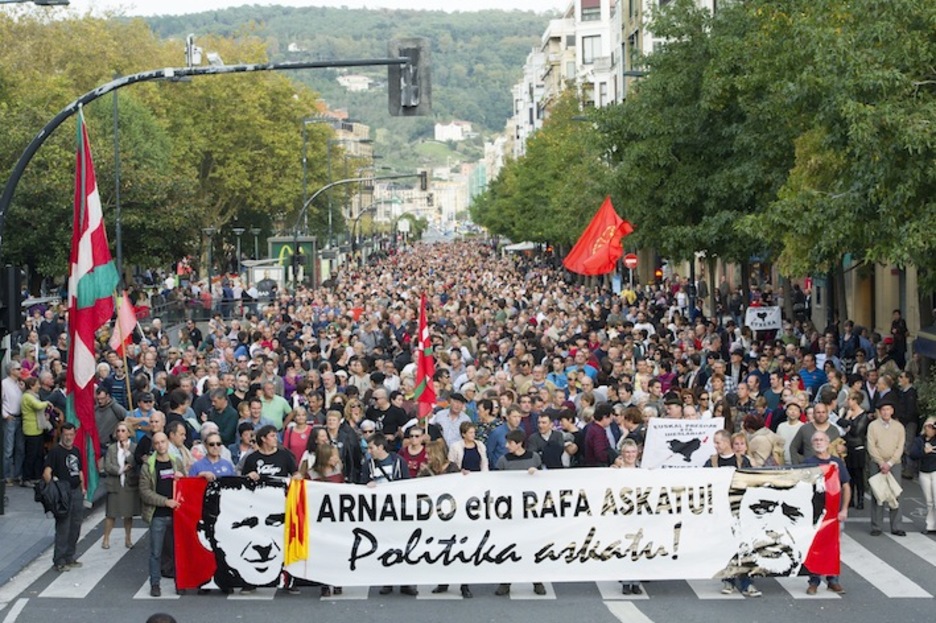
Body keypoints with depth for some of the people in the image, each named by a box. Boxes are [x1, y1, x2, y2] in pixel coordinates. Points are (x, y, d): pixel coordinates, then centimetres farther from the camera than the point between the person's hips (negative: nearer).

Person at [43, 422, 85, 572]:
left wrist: (83, 487, 16)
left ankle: (69, 557, 23)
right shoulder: (55, 452, -9)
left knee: (75, 527, 12)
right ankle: (59, 561, -1)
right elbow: (46, 472, -19)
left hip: (77, 492, 7)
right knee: (63, 528, -6)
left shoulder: (76, 451, 14)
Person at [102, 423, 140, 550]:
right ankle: (106, 538, 10)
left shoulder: (135, 447, 0)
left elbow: (135, 463, -12)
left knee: (129, 514, 8)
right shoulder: (111, 448, 4)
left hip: (130, 485, 0)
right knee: (111, 514, 1)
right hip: (115, 485, 0)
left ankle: (128, 538, 19)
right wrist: (121, 470, -12)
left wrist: (127, 451, -13)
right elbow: (107, 467, -3)